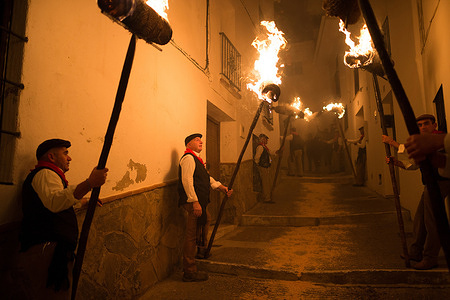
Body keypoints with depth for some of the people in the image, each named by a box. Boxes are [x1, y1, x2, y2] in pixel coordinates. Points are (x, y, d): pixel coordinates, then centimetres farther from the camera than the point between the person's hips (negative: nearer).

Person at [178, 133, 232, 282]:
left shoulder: (196, 159, 21)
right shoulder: (188, 158, -12)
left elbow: (207, 179, 23)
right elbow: (187, 181, -22)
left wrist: (222, 188, 13)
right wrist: (195, 202, -27)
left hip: (199, 201, 11)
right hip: (193, 202, -11)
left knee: (206, 219, 31)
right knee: (192, 236, -6)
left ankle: (202, 251, 48)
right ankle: (189, 272, 2)